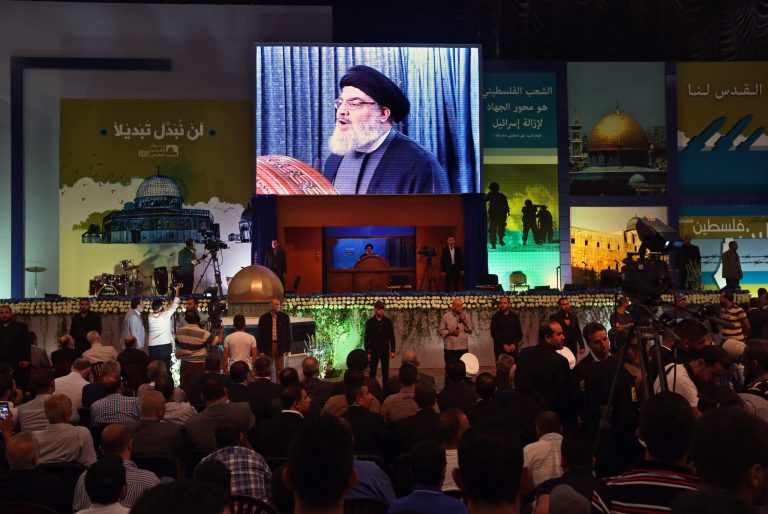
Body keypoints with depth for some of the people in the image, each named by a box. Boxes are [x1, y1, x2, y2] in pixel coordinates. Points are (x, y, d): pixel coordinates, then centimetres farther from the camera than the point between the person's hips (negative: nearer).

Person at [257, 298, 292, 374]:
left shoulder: (285, 317, 2)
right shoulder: (264, 318, 1)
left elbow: (289, 333, 5)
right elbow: (260, 334, 2)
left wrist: (288, 348, 1)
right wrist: (260, 350, -3)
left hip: (280, 346, 0)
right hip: (267, 346, 0)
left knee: (280, 370, 4)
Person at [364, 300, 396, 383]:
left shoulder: (388, 321, 1)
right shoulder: (369, 322, -2)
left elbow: (392, 337, 4)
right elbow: (366, 338, -1)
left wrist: (392, 350, 0)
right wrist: (367, 352, -6)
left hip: (385, 351, 1)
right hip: (374, 351, -1)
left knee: (385, 372, 6)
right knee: (372, 372, 4)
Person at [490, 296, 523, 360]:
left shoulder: (515, 316, 8)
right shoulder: (496, 317, 3)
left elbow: (519, 332, 8)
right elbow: (493, 333, -2)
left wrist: (514, 344, -6)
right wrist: (503, 345, -10)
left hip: (513, 348, 1)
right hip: (500, 348, -1)